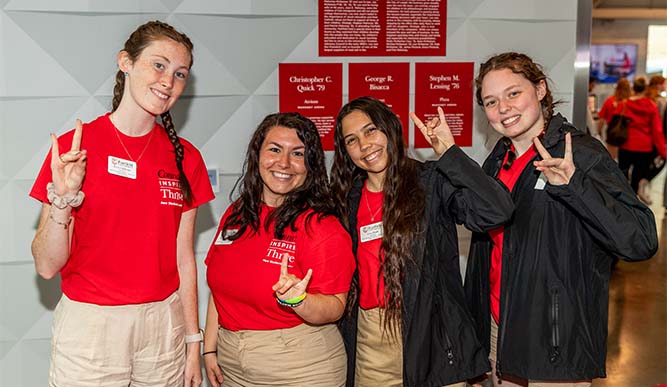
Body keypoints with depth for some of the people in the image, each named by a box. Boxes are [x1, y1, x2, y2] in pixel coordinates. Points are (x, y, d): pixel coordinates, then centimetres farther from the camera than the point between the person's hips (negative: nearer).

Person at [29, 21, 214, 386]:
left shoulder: (185, 158, 2)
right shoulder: (74, 147, -9)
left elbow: (184, 259, 5)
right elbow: (47, 267, -10)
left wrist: (193, 342, 6)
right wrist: (63, 199, -25)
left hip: (164, 326, 3)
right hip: (89, 325, -3)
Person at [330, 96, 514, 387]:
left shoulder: (432, 182, -7)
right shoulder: (348, 199, 7)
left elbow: (496, 211, -23)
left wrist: (449, 153, -21)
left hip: (430, 338, -4)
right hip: (368, 342, 4)